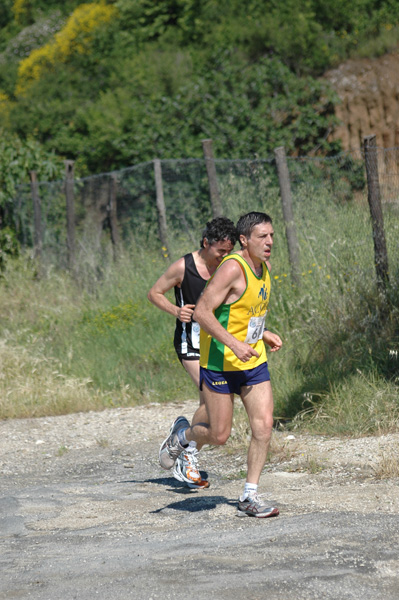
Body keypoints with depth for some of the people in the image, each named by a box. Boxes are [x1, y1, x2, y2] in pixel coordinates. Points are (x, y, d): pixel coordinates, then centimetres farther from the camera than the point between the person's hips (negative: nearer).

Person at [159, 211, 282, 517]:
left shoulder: (263, 268, 7)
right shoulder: (233, 268, -20)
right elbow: (202, 312, -23)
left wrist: (263, 334, 10)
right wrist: (234, 343, -29)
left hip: (254, 361, 7)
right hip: (221, 363, -7)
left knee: (264, 426, -6)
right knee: (219, 435, 0)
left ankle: (250, 498, 1)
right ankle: (182, 434, 33)